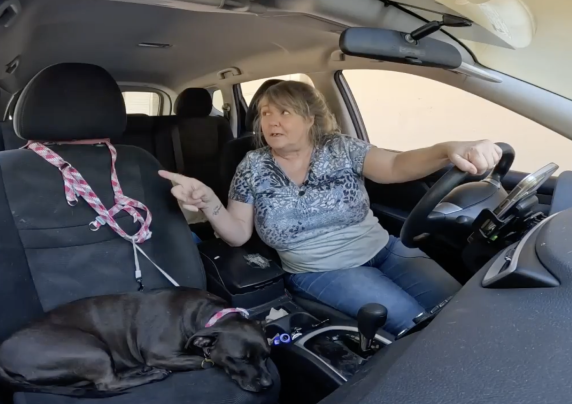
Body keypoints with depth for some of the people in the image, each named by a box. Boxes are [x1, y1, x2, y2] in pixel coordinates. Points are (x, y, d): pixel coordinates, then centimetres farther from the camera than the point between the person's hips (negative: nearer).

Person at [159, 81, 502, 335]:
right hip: (319, 272, -2)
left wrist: (449, 151, -41)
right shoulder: (253, 168, -2)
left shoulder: (342, 148, -4)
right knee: (416, 321, -20)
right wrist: (208, 202, -23)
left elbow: (396, 166, -20)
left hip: (382, 250, 3)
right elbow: (238, 234, -1)